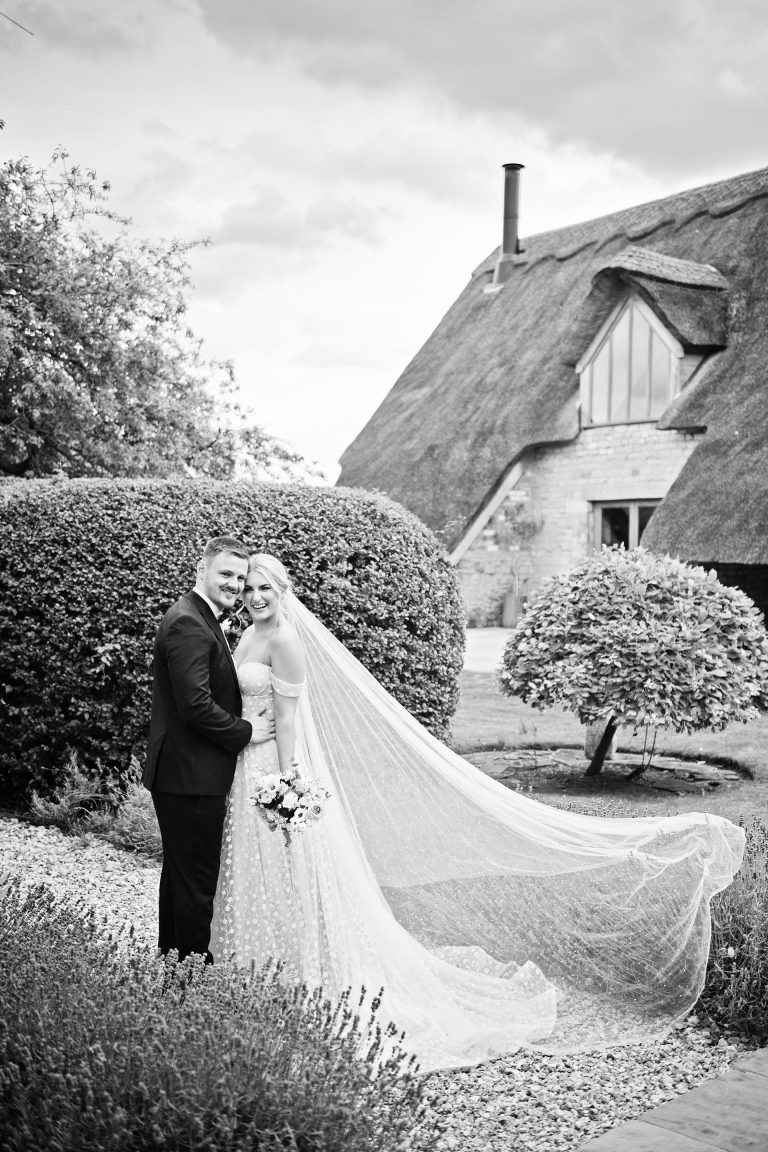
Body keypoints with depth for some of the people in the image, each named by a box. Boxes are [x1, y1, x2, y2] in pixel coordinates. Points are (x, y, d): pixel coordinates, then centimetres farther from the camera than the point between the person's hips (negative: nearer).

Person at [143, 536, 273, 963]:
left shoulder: (203, 620, 14)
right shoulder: (188, 624, -19)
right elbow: (196, 704, -26)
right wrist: (246, 732, -14)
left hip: (184, 774, 11)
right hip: (191, 776, -11)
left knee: (180, 872, 21)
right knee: (197, 880, -1)